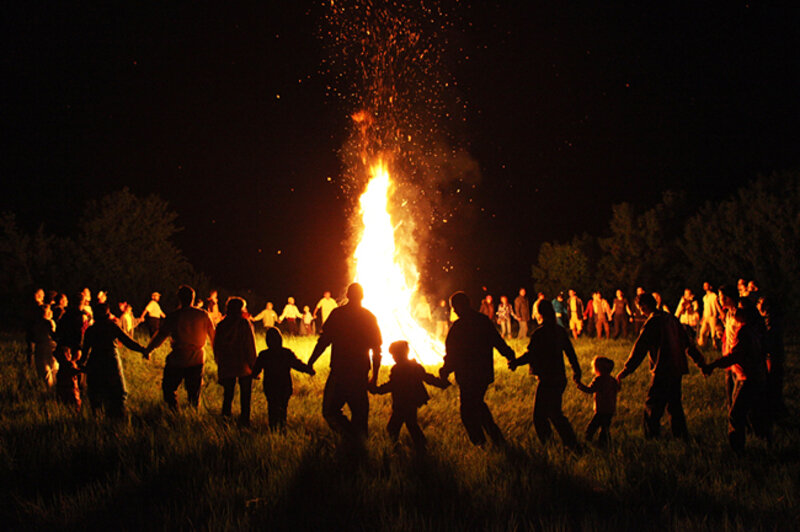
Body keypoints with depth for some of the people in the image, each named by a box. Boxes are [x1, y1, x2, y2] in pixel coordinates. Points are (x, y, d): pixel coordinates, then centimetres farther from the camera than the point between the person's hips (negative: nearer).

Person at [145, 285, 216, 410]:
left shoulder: (173, 317, -11)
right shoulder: (203, 315, -3)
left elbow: (161, 335, -6)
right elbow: (213, 336, 6)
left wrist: (147, 350, 8)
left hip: (177, 360, -3)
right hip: (197, 360, 3)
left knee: (169, 387, 14)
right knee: (194, 390, 15)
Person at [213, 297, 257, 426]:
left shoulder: (221, 325, 0)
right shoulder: (245, 324, -11)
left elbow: (216, 347, 6)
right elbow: (250, 347, -11)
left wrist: (220, 364, 16)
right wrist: (253, 365, -4)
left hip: (226, 367, 3)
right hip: (244, 367, -3)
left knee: (228, 395, 16)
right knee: (245, 395, 9)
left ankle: (225, 418, 17)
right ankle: (244, 420, 10)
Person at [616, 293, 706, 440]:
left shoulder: (652, 323, -12)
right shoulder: (671, 318, 11)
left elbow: (639, 349, -13)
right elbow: (687, 343, 17)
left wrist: (625, 371, -9)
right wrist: (701, 363, 24)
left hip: (662, 371, -8)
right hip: (677, 370, 8)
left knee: (652, 406, -1)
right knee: (674, 403, 17)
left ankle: (651, 437, -2)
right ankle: (682, 435, 20)